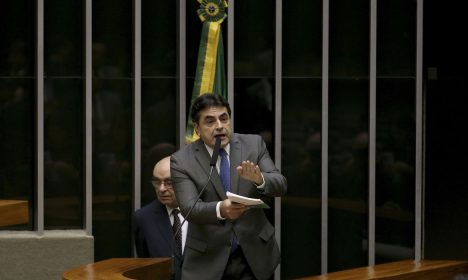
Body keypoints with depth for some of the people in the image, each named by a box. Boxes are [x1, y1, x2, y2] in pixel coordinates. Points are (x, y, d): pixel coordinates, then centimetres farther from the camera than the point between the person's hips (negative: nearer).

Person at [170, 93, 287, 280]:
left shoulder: (254, 144, 1)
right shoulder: (181, 160, -6)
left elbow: (280, 185, -7)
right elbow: (189, 208, -16)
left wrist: (259, 179, -28)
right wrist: (220, 209, -35)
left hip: (255, 253, 2)